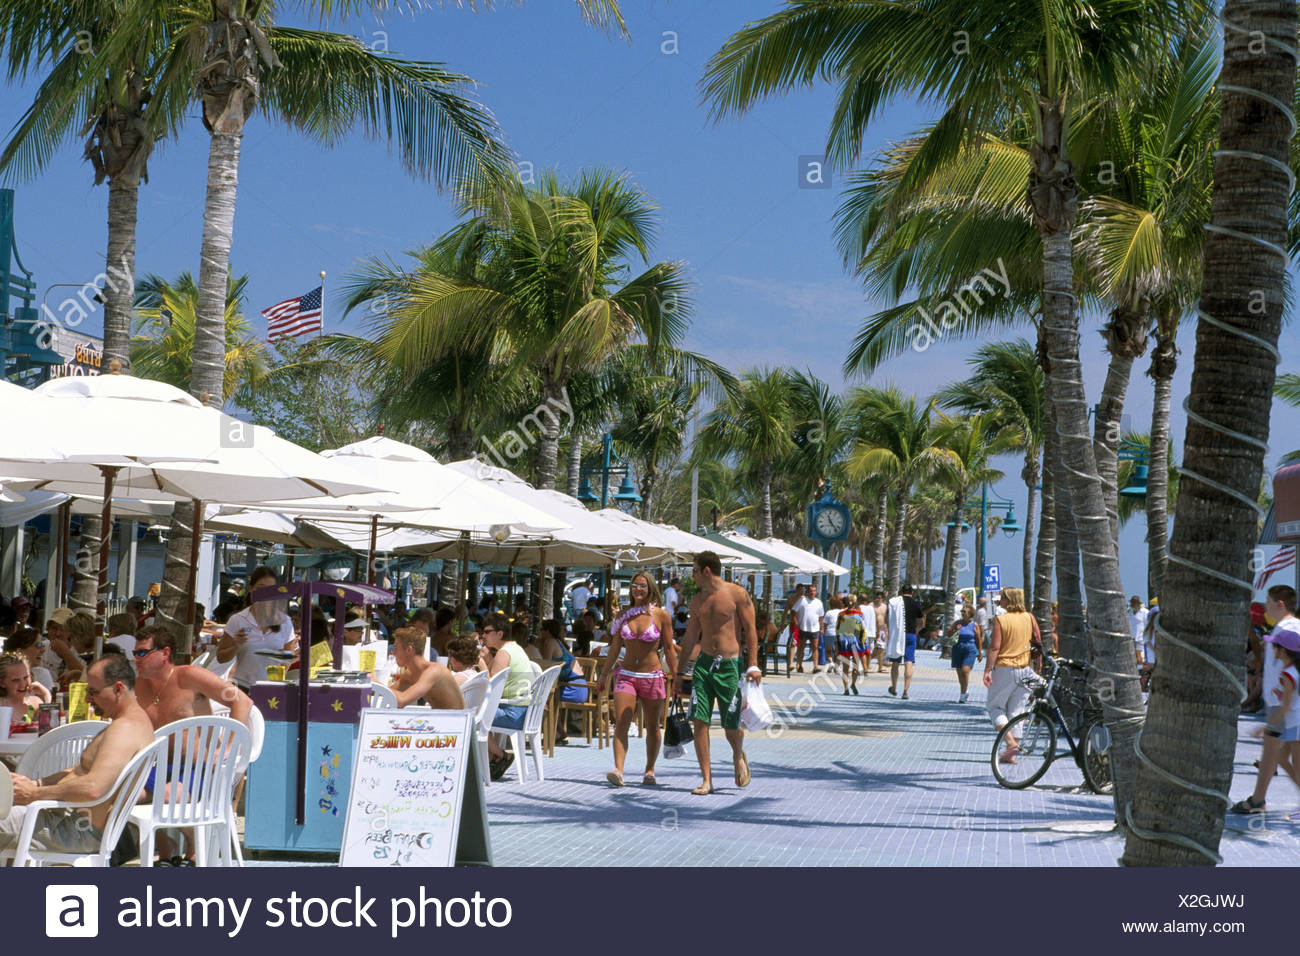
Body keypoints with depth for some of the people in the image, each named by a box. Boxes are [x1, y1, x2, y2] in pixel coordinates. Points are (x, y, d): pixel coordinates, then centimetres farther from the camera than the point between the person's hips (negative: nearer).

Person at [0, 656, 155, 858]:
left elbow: (93, 788, -33)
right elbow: (79, 772, 22)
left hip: (86, 831, -11)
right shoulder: (137, 720, 15)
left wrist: (35, 793, -22)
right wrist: (35, 783, 8)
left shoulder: (124, 729, -20)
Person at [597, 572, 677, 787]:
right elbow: (615, 647, 14)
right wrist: (604, 674, 14)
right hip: (626, 675, 2)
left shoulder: (661, 615, -2)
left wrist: (676, 677, -2)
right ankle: (618, 771, -20)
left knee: (652, 727, 7)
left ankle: (650, 770, 21)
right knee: (621, 723, -12)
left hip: (652, 676, -2)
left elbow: (669, 648, 1)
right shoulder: (624, 615, 6)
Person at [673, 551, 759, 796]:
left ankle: (739, 756, 34)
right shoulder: (698, 600, 12)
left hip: (730, 665, -4)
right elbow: (690, 638, 16)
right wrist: (679, 673, 15)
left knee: (731, 727, 0)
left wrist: (753, 665, -13)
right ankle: (706, 779, -1)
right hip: (703, 663, 4)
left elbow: (750, 630, -5)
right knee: (699, 721, -7)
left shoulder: (737, 594, -4)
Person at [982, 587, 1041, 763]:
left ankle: (1011, 743, -12)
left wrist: (987, 671, -11)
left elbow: (994, 648, -13)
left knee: (995, 707, 8)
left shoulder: (1000, 620, -9)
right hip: (1026, 670, 5)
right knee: (1016, 711, 10)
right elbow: (1038, 643, 7)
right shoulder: (1029, 618, 5)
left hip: (1004, 668, -5)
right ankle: (1010, 755, 9)